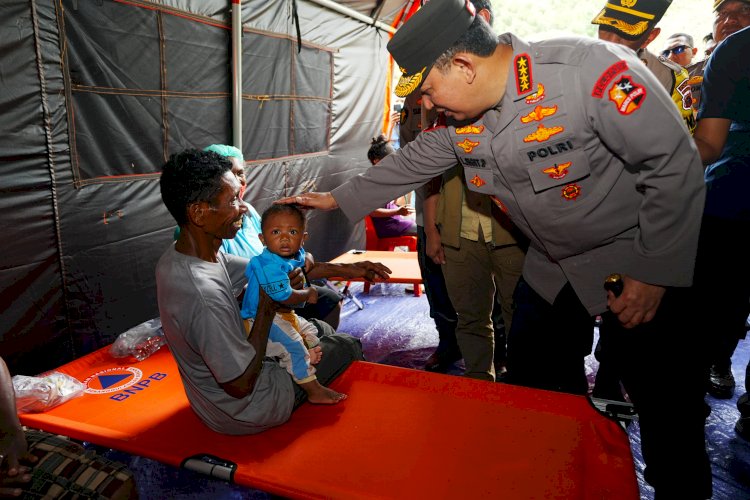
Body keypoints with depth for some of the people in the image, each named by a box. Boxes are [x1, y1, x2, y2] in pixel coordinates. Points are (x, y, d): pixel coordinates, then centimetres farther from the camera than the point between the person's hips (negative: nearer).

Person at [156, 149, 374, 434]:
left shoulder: (176, 256, -9)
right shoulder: (203, 294, -40)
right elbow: (241, 385, -31)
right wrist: (268, 306, -25)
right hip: (243, 413, -8)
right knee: (347, 345, 10)